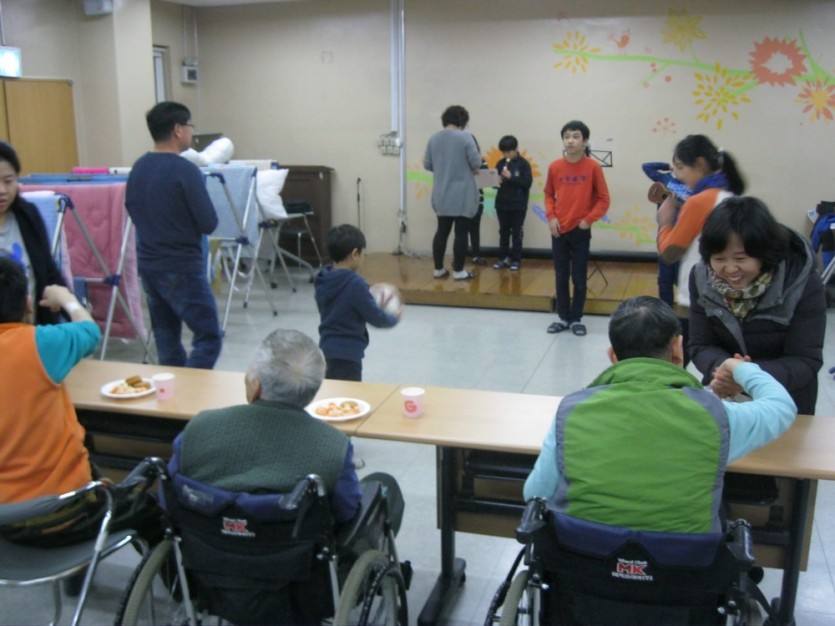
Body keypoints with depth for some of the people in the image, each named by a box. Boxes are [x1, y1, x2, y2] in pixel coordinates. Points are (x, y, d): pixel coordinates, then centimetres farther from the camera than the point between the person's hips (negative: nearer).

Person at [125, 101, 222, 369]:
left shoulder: (138, 168, 7)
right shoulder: (185, 170, -17)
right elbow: (209, 223, -14)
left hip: (147, 265, 8)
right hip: (182, 268, -8)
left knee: (166, 339, 15)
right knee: (209, 338, -2)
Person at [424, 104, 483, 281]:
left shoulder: (434, 138, 5)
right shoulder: (466, 137, -10)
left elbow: (427, 164, 10)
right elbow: (476, 163, -12)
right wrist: (470, 168, 9)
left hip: (441, 195, 5)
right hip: (462, 195, -5)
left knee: (442, 231, 12)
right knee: (461, 232, 1)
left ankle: (438, 269, 16)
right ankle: (458, 271, 5)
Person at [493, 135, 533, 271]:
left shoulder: (523, 163, -5)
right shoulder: (500, 163, 7)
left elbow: (528, 183, -12)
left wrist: (511, 177, -19)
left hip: (518, 205, -4)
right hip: (502, 204, 4)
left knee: (516, 233, 4)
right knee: (503, 232, 9)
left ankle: (516, 259, 9)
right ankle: (503, 258, 16)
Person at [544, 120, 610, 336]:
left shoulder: (593, 167, -8)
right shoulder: (555, 167, -1)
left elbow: (604, 199, -2)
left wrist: (588, 219, -9)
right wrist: (551, 217, -3)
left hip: (581, 231, -2)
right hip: (559, 230, 2)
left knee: (579, 278, 5)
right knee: (561, 277, 10)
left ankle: (577, 319, 17)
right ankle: (563, 317, 21)